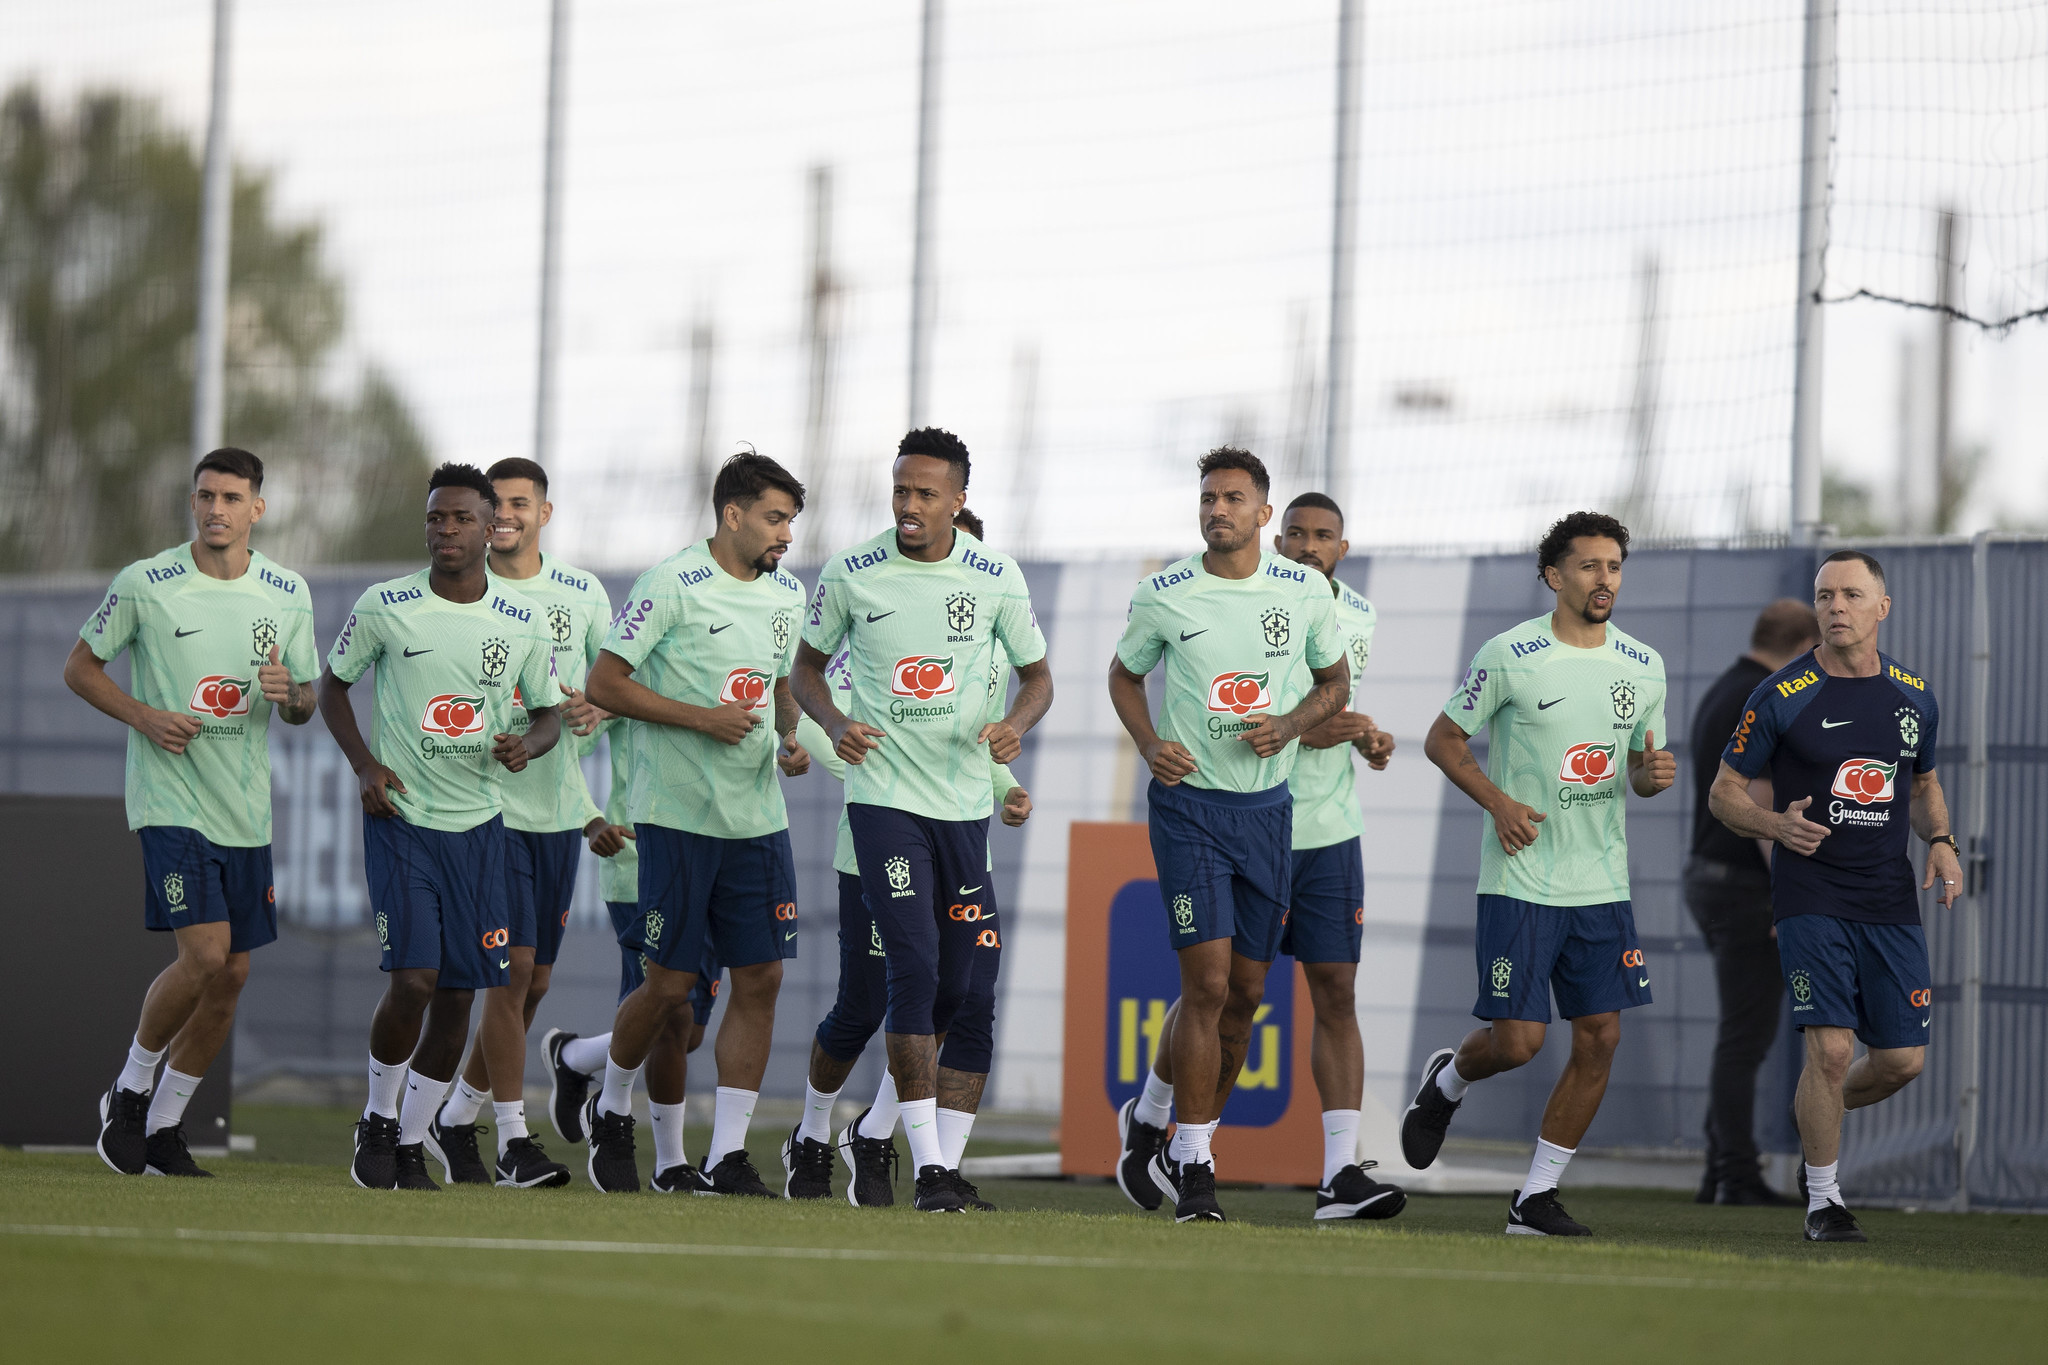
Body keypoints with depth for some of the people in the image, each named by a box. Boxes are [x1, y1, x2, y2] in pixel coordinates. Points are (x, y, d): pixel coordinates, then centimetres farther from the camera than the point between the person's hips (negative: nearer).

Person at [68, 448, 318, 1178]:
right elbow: (80, 666, 3)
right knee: (206, 953, -18)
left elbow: (304, 704, 14)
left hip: (247, 809, 5)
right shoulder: (144, 585, -7)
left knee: (230, 976, 5)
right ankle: (130, 1090, 4)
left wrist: (290, 695, -11)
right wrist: (143, 715, -13)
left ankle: (164, 1128, 19)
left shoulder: (289, 594, 5)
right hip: (170, 798, -5)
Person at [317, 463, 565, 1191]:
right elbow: (333, 684, 9)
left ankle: (412, 1143, 16)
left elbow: (549, 713, 13)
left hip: (479, 824, 3)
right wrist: (364, 763, -5)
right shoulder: (384, 606, -4)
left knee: (459, 993, 2)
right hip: (402, 818, -3)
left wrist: (528, 744, -11)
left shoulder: (523, 622, 1)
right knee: (412, 979, -14)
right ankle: (379, 1120, 9)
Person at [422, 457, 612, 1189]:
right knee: (514, 965, -13)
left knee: (535, 980, 7)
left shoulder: (582, 593, 7)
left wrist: (598, 709, -9)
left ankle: (455, 1120, 23)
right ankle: (513, 1141, -9)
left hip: (560, 806, 4)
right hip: (488, 802, -4)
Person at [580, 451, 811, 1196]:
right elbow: (603, 683, -10)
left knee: (760, 978, -2)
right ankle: (612, 1110, 24)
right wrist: (701, 718, -17)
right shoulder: (672, 584, -10)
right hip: (678, 817, -6)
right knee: (670, 984, -3)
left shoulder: (786, 593, 11)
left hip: (758, 818, 6)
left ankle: (726, 1157, 2)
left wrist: (790, 738, 5)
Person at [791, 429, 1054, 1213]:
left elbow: (1036, 675, 12)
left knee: (956, 985, 7)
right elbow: (808, 666, 12)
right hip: (885, 793, -3)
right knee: (916, 967, -15)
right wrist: (834, 723, -9)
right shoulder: (851, 575, -2)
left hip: (964, 797, 3)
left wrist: (1016, 725, -10)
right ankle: (928, 1164, -15)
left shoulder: (996, 579, 1)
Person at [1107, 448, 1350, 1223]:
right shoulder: (1163, 597, -4)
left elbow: (1335, 680, 14)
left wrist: (1290, 725, -7)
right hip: (1188, 803, -3)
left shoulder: (1305, 593, 0)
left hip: (1266, 804, 3)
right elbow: (1124, 673, 12)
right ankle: (1191, 1165, -3)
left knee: (1246, 992, 6)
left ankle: (1155, 1124, 25)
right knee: (1207, 982, -12)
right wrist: (1149, 744, -6)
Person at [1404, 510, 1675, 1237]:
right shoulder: (1509, 656, -8)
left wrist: (1653, 774, -6)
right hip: (1520, 883, -5)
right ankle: (1447, 1081, 27)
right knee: (1517, 1040, -9)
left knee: (1599, 1039, -2)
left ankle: (1536, 1197, 8)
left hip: (1603, 885, 5)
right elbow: (1443, 740, 0)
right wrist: (1499, 801, -14)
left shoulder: (1642, 665, 8)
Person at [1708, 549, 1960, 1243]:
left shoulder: (1914, 696, 7)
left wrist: (1939, 840, 2)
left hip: (1891, 897, 4)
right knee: (1831, 1048, -14)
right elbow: (1724, 793, -1)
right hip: (1811, 895, -4)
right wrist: (1777, 825, -20)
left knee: (1904, 1059, 1)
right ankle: (1823, 1199, 4)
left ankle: (1819, 1110, 33)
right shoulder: (1783, 696, -6)